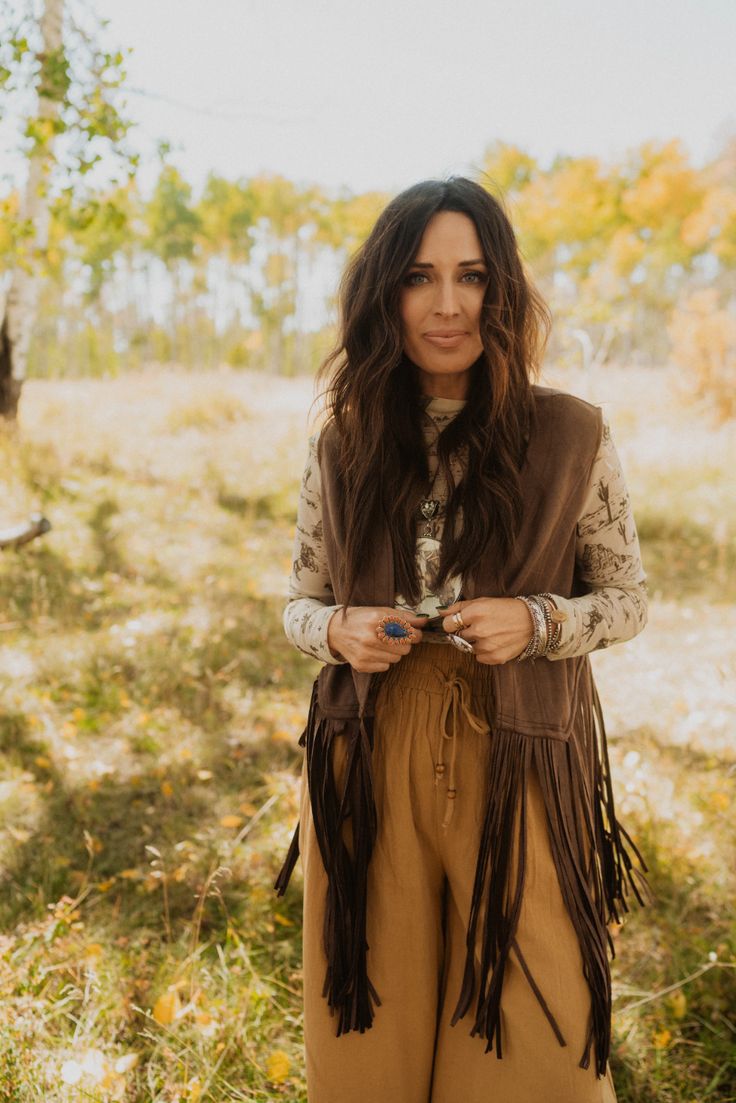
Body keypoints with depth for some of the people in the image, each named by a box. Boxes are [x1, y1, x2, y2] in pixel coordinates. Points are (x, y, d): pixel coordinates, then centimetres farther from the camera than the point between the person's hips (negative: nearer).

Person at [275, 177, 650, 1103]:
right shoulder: (340, 446, 2)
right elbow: (300, 604, 11)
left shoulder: (573, 437, -5)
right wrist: (340, 632, -12)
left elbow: (627, 598, 5)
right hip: (369, 766, 2)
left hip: (519, 769, -1)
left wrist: (537, 622, -15)